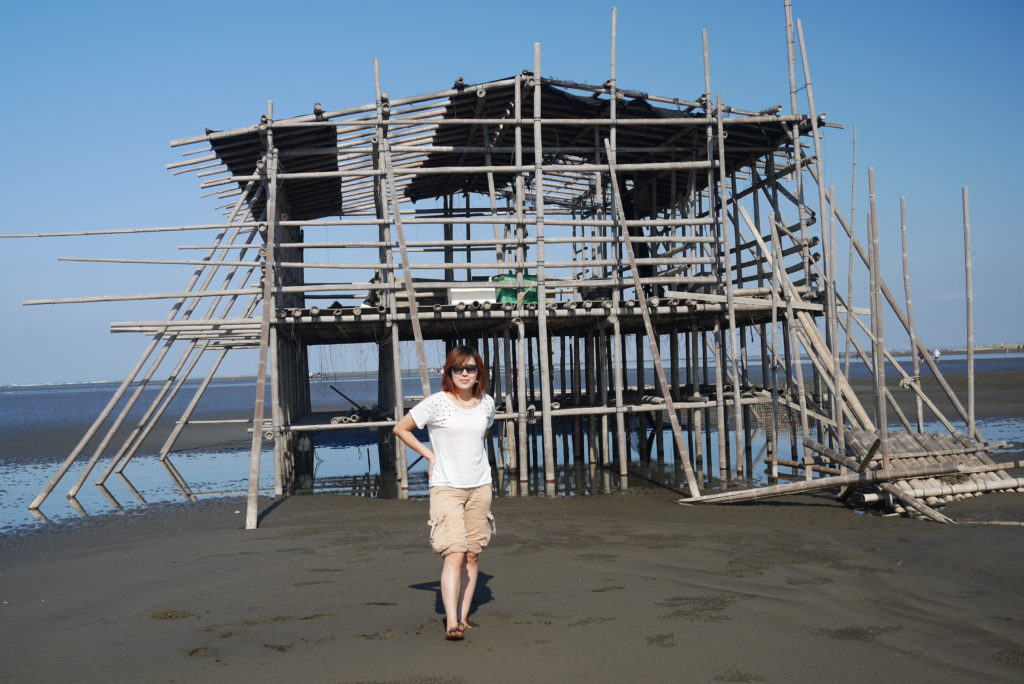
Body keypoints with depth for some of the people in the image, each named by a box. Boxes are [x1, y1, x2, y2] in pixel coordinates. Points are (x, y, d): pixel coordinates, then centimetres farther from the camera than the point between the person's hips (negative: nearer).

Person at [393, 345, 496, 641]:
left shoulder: (487, 403, 5)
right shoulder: (437, 403, -8)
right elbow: (400, 428, 1)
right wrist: (430, 454, -1)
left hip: (480, 486, 5)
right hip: (446, 487, -4)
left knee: (472, 554, 6)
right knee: (454, 554, -15)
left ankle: (463, 615, 15)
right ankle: (451, 622, -15)